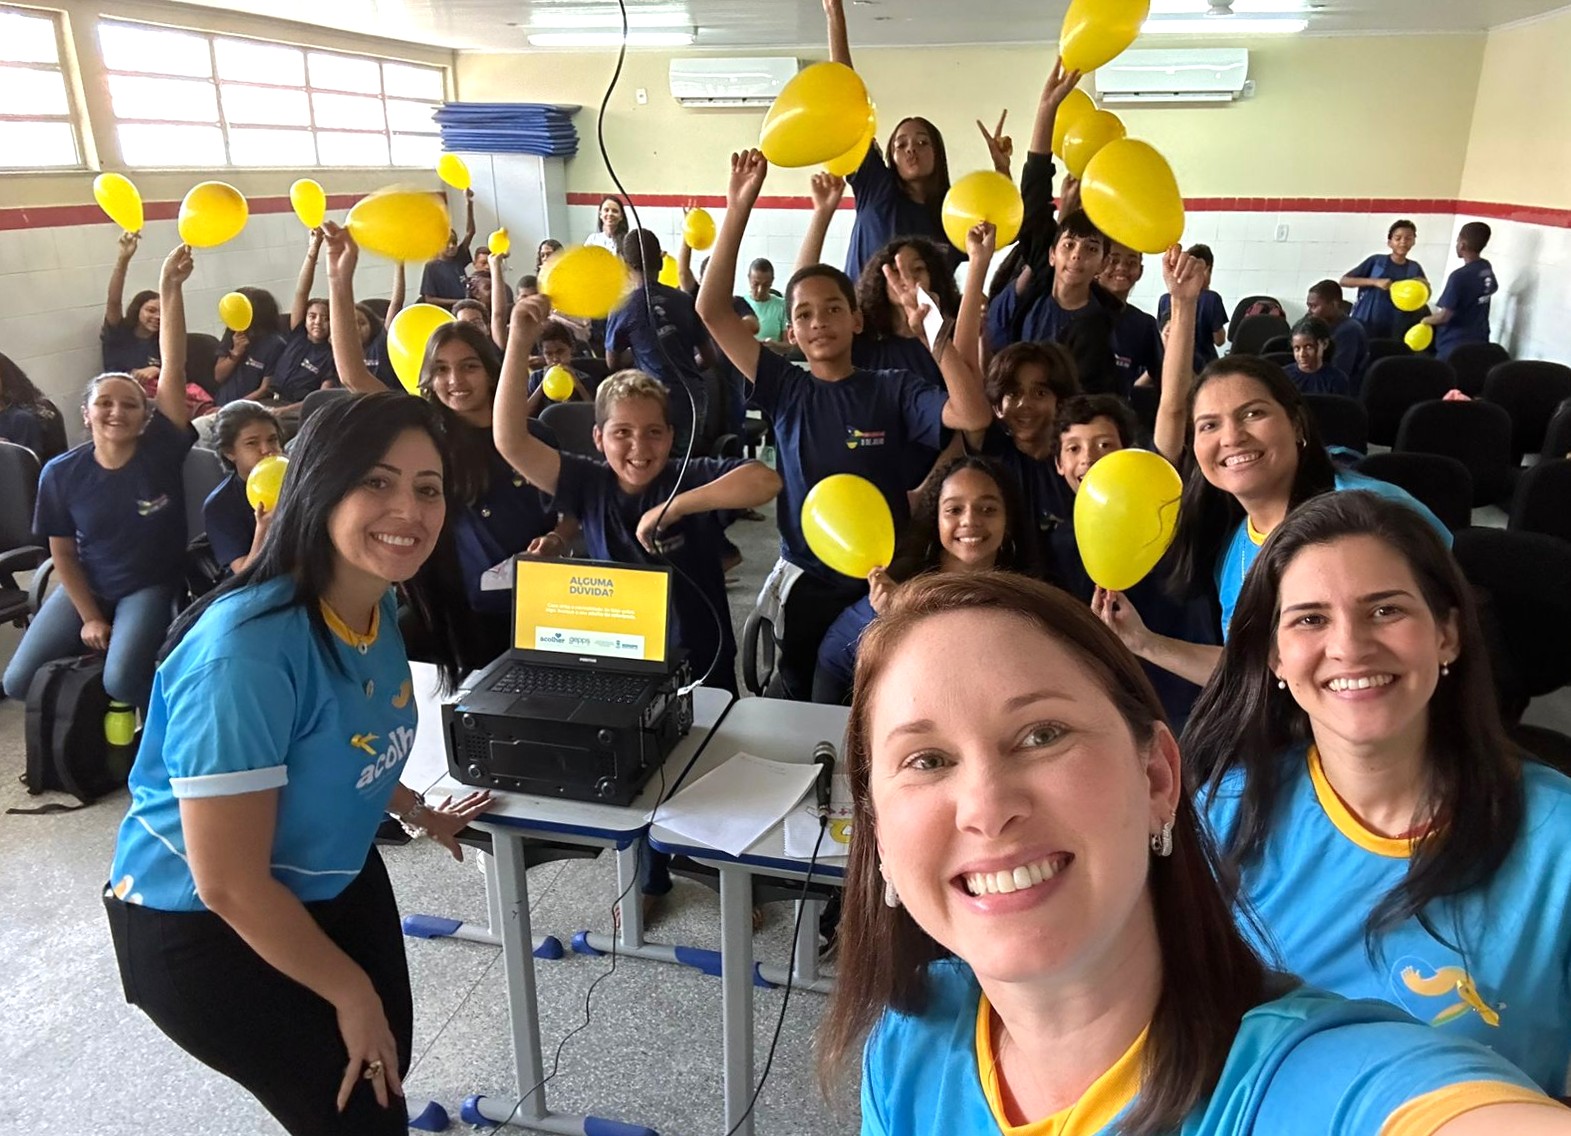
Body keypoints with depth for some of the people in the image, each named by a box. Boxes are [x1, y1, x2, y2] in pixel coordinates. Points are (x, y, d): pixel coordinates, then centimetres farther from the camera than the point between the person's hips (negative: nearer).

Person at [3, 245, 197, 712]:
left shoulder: (160, 450, -16)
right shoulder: (62, 473, -9)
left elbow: (172, 368, -26)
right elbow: (63, 552, 1)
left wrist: (169, 291, -34)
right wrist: (89, 618, -7)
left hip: (151, 586, -3)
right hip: (86, 587, 3)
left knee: (122, 682, -26)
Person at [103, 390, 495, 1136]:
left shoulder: (379, 605, -9)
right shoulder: (246, 649, -35)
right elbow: (230, 885, -29)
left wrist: (417, 813, 13)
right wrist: (352, 991, -18)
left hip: (334, 884, 8)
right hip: (202, 928, -7)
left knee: (386, 1068, 21)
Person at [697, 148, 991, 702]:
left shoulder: (893, 391, -6)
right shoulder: (786, 391, -2)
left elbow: (973, 414, -22)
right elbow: (712, 310, -9)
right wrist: (738, 208, -15)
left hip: (882, 583, -1)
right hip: (806, 584, 2)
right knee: (801, 707, 16)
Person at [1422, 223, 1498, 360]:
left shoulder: (1459, 277, -20)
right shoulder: (1487, 269, 5)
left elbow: (1444, 316, -22)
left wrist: (1426, 320, -1)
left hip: (1455, 346, -8)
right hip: (1480, 341, 8)